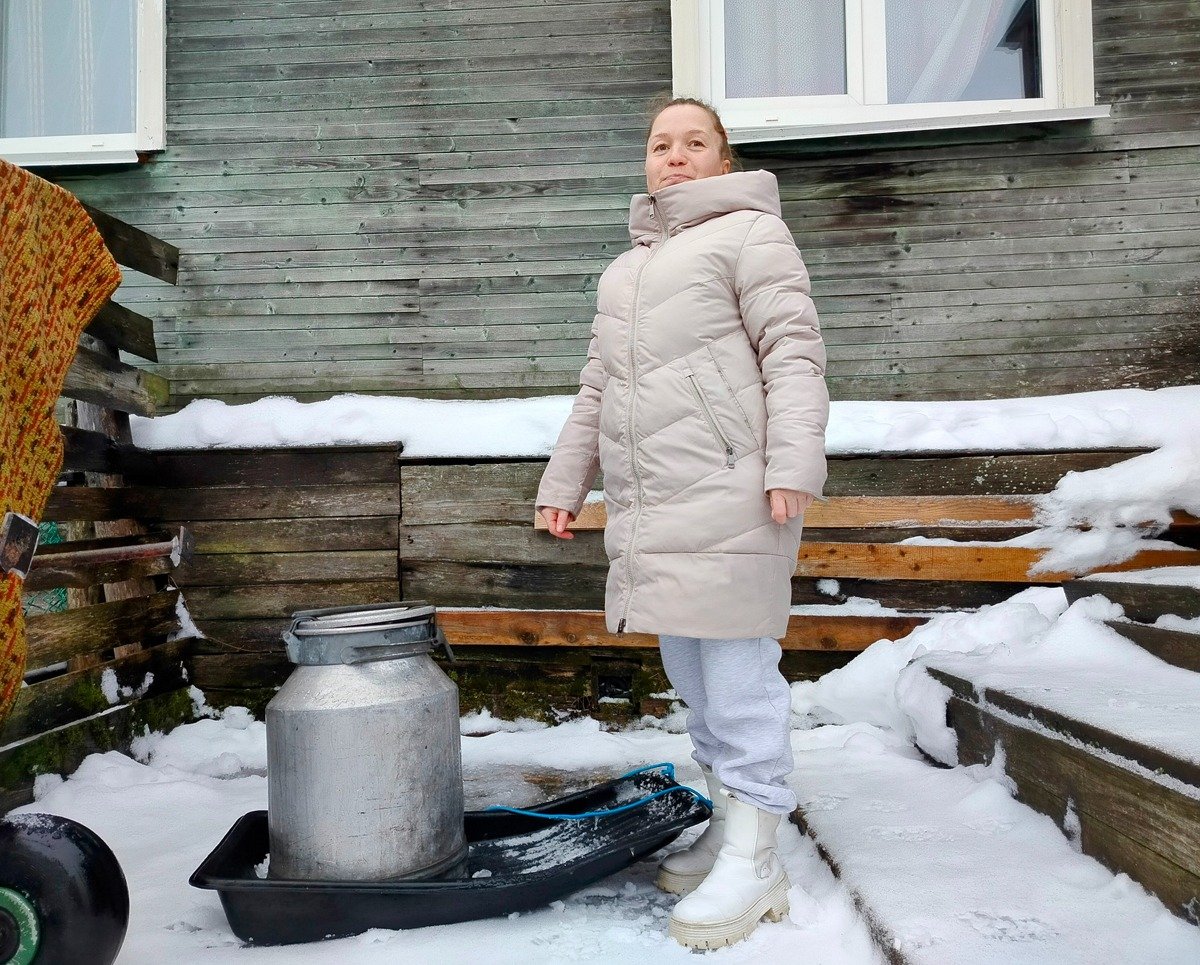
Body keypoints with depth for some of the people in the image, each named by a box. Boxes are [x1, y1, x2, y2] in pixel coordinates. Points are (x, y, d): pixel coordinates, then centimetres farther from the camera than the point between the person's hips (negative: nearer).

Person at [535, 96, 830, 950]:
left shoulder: (749, 231, 4)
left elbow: (795, 354, -7)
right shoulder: (625, 269, 27)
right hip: (649, 506, 8)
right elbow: (598, 389, 27)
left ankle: (754, 861, 7)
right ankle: (728, 824, 27)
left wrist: (794, 464, -19)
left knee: (737, 670, -5)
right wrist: (566, 478, 21)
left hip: (725, 496, -8)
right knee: (688, 670, 13)